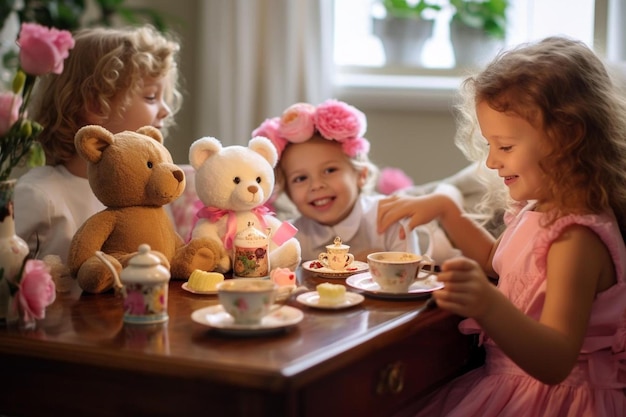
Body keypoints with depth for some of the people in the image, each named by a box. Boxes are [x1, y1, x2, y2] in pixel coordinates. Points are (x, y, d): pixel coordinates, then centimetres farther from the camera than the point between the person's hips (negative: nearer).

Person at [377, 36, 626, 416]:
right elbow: (496, 261, 29)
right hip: (509, 382, 9)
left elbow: (556, 363, -31)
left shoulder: (576, 237, -23)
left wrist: (489, 306, -47)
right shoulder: (541, 209, 7)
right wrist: (445, 209, 16)